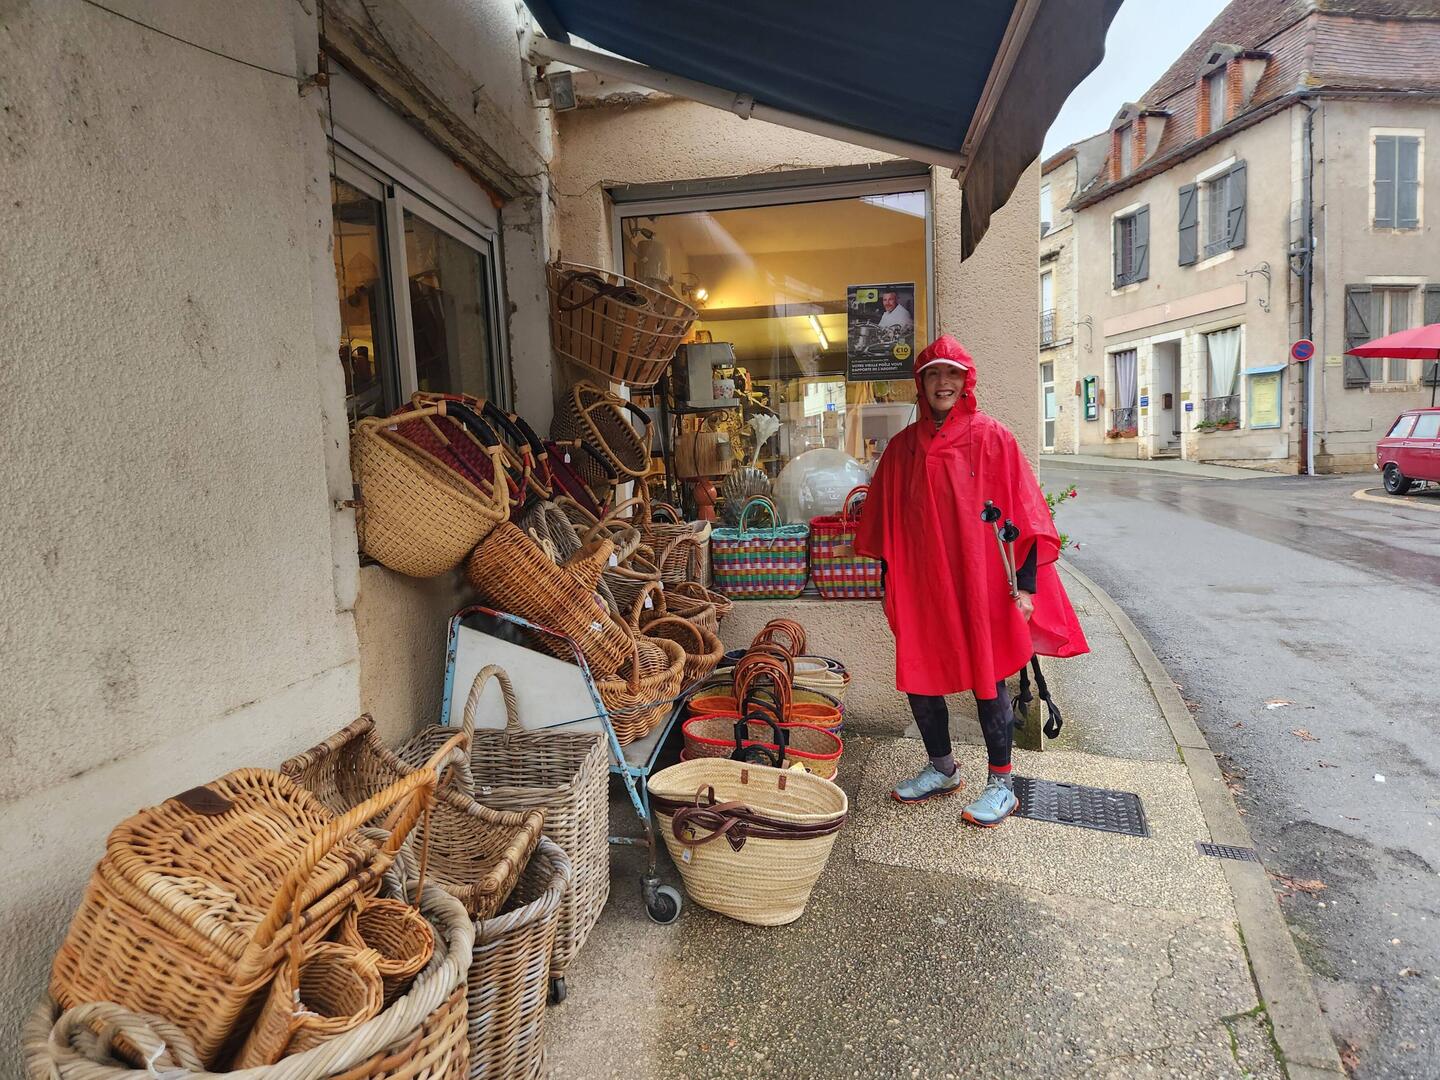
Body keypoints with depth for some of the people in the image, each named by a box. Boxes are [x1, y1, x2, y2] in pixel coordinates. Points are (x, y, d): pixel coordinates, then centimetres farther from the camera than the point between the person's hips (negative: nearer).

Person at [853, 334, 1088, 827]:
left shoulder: (992, 438, -4)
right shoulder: (903, 446, 7)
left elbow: (1023, 514, -5)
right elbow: (885, 521, 12)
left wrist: (1025, 583, -9)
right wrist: (889, 585, 11)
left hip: (981, 582, -4)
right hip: (921, 584, 4)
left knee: (987, 678, 4)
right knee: (917, 676, 9)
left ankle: (1001, 785, 20)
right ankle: (941, 769, 31)